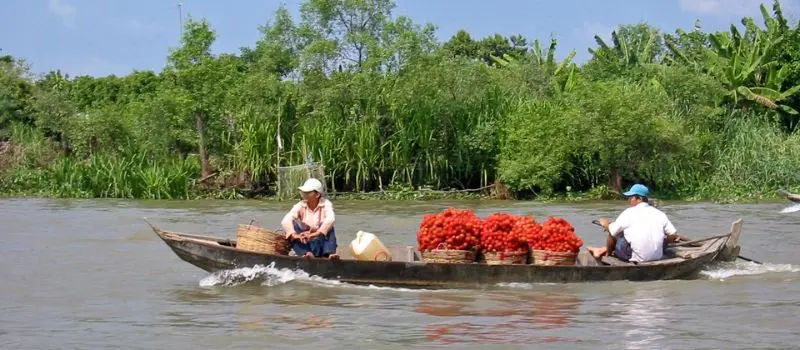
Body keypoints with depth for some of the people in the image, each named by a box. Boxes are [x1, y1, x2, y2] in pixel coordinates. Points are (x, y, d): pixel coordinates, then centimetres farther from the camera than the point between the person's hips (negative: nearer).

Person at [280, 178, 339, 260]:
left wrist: (314, 234, -43)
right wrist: (294, 235, -40)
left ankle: (330, 253, -41)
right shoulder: (300, 206, -3)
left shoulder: (325, 204, -6)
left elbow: (330, 219, -28)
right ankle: (306, 253, -40)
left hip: (321, 243, -1)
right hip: (304, 245, 1)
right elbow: (285, 221, -20)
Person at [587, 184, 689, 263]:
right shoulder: (660, 214, 5)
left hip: (636, 258, -5)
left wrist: (605, 224, 25)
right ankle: (603, 250, 36)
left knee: (613, 234, 15)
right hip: (657, 257, 5)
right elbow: (673, 236, 2)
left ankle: (607, 254, 39)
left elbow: (612, 232, 3)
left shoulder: (629, 213, -6)